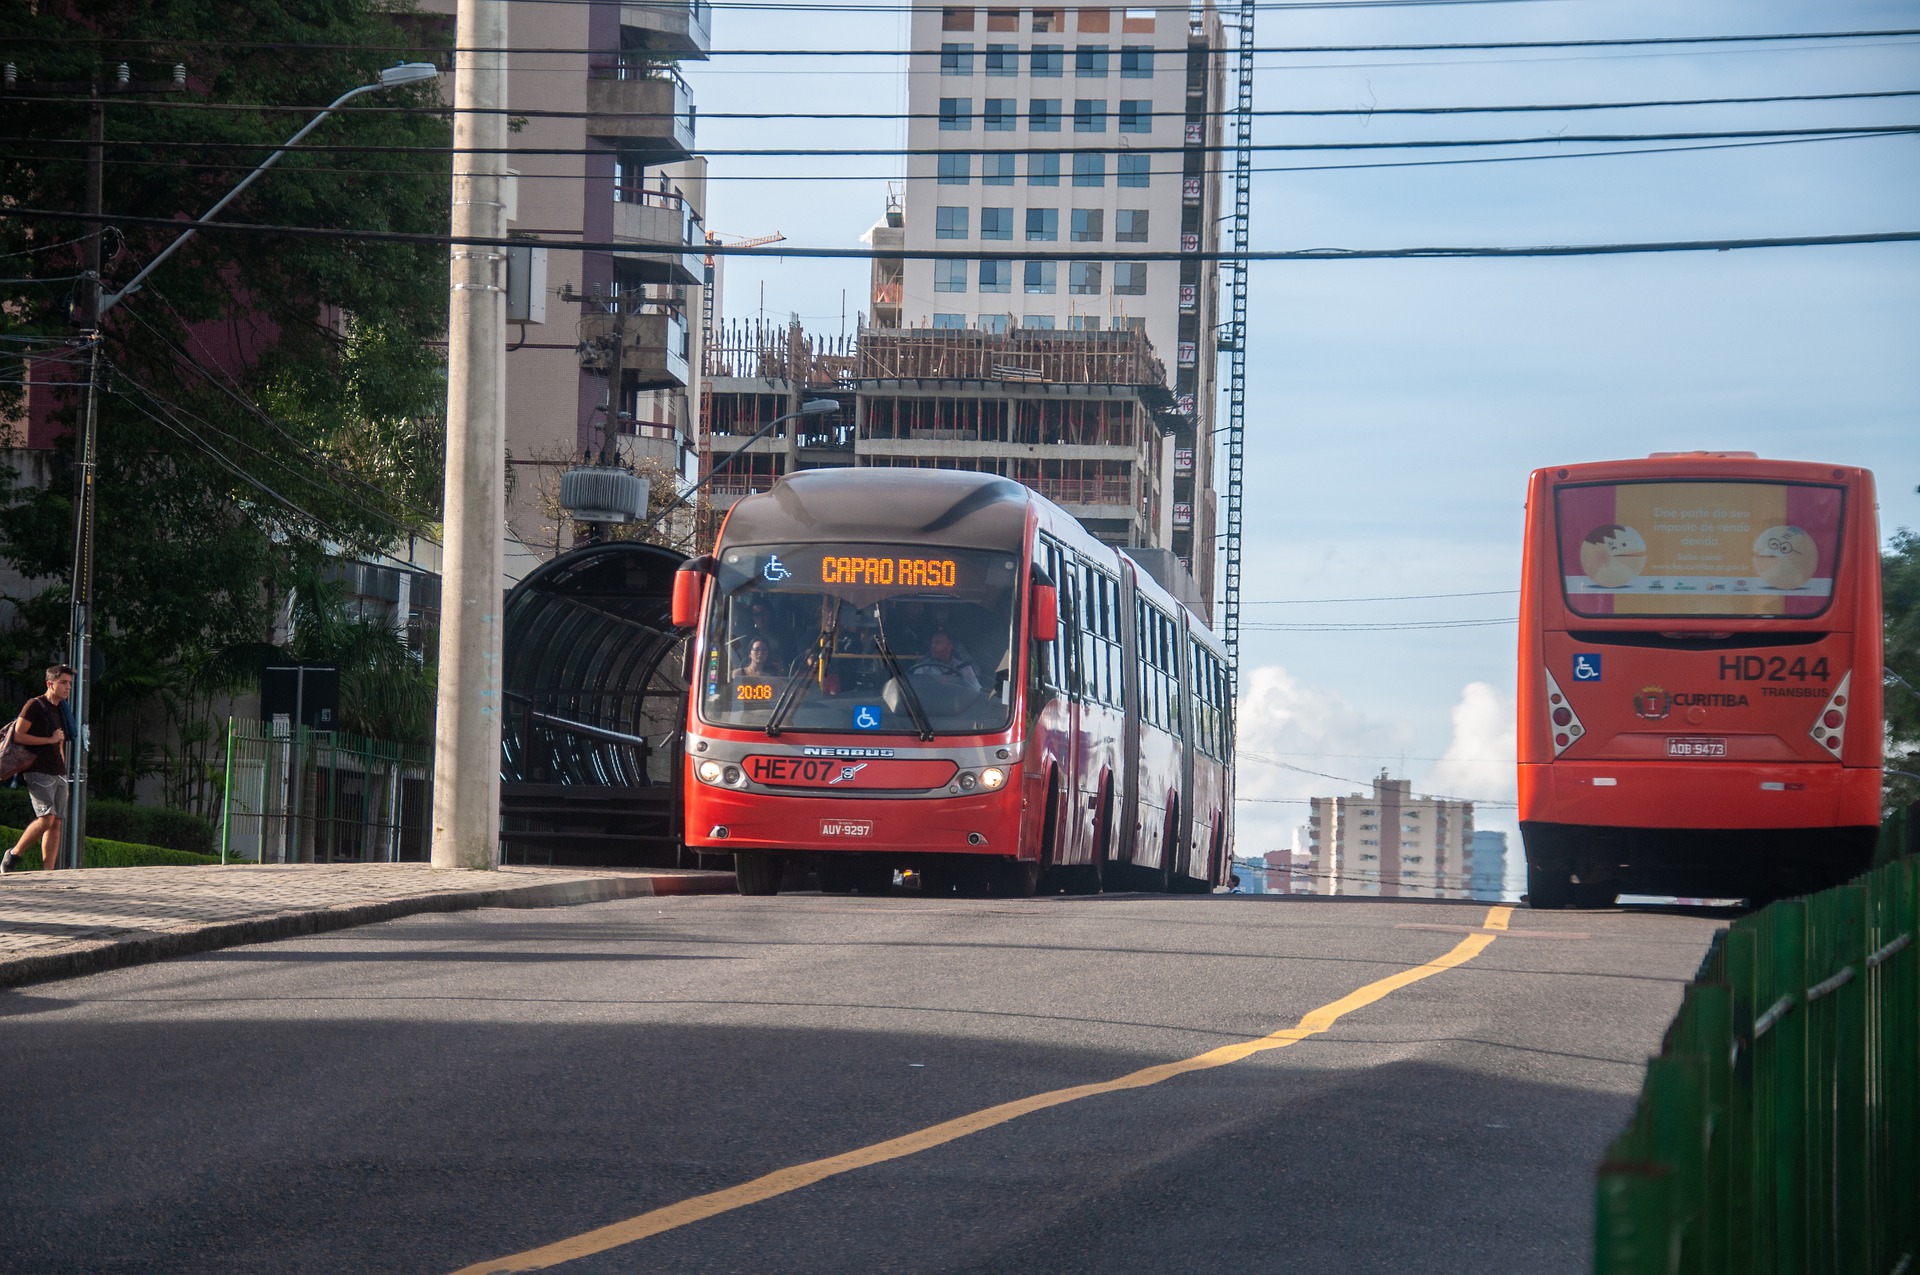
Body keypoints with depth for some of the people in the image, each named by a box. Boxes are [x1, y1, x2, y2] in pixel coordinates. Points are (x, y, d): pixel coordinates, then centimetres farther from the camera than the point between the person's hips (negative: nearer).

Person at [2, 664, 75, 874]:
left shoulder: (62, 710, 18)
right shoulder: (35, 706, -6)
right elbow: (18, 736, -13)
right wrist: (50, 740, -13)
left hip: (58, 773, 8)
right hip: (39, 772, -8)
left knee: (56, 823, 0)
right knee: (46, 818, -19)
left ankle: (49, 872, 0)